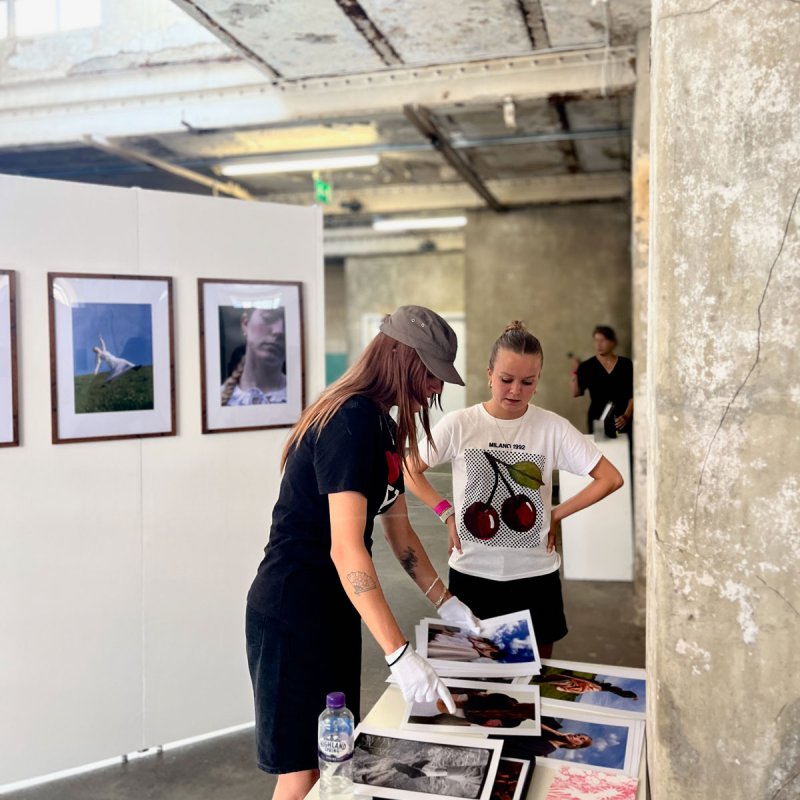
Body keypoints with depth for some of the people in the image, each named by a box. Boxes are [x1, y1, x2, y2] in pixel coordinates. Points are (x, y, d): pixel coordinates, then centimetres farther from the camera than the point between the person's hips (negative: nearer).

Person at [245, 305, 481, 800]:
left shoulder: (381, 425, 9)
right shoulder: (351, 421, -22)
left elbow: (399, 528, 16)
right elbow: (346, 549, -30)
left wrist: (446, 602, 12)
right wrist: (401, 656, -32)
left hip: (334, 609, 10)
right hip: (292, 613, -9)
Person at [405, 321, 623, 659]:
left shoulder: (553, 428, -6)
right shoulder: (458, 424, -7)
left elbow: (610, 479, -2)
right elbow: (409, 472, 4)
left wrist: (556, 514, -4)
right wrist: (447, 514, -5)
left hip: (535, 575, 0)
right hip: (471, 574, 0)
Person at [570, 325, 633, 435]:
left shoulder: (626, 364, 3)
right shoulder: (587, 366, 2)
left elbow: (633, 394, 4)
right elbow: (575, 392, -2)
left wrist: (626, 416, -7)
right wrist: (575, 371, -11)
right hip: (597, 421, 0)